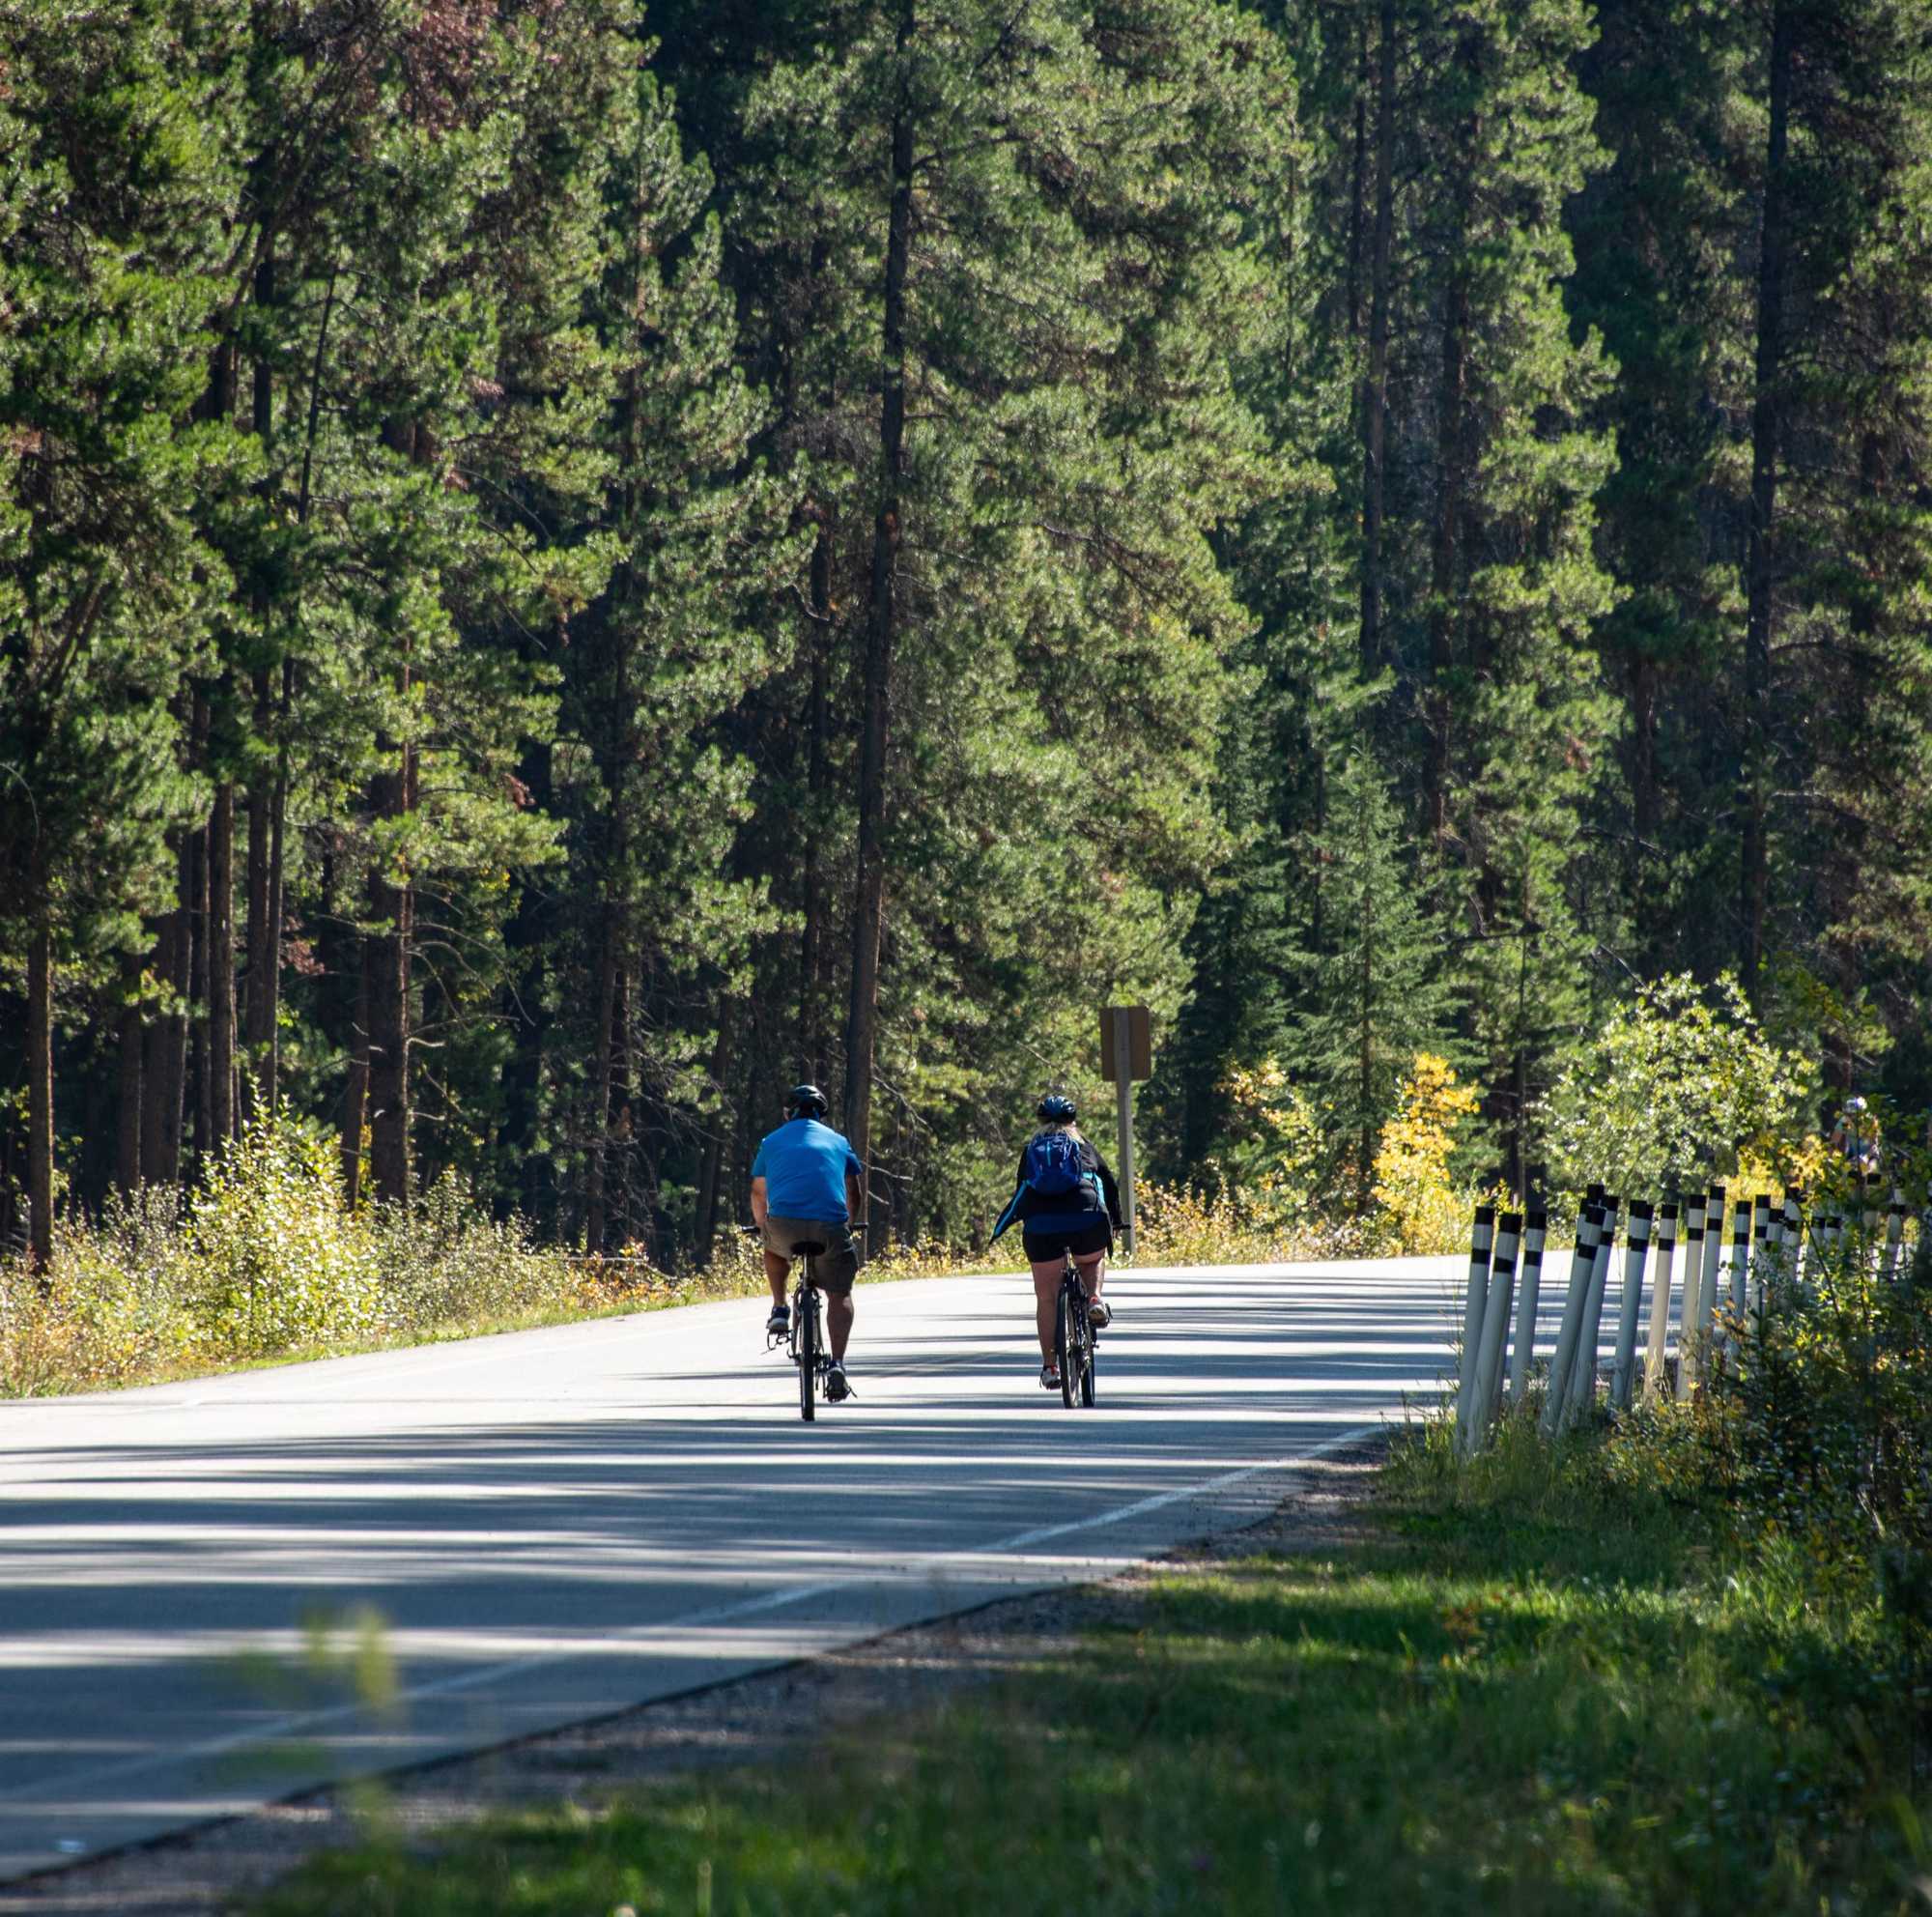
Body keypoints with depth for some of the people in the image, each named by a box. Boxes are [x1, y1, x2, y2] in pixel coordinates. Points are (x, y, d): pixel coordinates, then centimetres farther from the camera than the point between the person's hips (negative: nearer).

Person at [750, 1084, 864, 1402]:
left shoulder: (772, 1141, 21)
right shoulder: (837, 1141, 22)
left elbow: (758, 1194, 29)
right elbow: (852, 1192, 31)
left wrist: (762, 1226, 47)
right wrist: (847, 1223, 48)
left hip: (785, 1221, 0)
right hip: (830, 1226, 0)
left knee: (774, 1248, 36)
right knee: (839, 1293, 13)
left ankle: (779, 1309, 21)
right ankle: (837, 1365, -2)